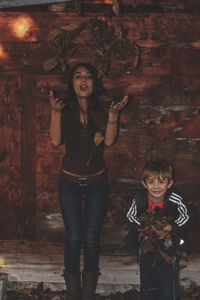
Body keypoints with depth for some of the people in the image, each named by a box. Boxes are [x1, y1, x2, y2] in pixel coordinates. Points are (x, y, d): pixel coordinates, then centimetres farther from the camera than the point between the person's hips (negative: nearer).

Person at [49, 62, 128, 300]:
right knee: (73, 238, -3)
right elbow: (56, 140, -14)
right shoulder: (66, 110, -2)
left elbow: (109, 140, -14)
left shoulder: (101, 110, -1)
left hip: (97, 182, 0)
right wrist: (55, 112, -25)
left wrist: (113, 115, -27)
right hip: (70, 182, 0)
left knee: (91, 239, -1)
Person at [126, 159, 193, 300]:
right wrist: (144, 228, -16)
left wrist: (171, 227, -21)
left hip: (170, 239, -2)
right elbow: (130, 216, -4)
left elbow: (187, 217, -12)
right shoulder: (140, 198, -17)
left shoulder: (175, 199, -23)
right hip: (147, 239, 2)